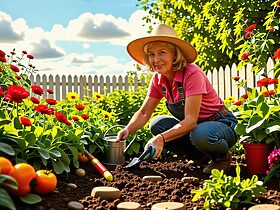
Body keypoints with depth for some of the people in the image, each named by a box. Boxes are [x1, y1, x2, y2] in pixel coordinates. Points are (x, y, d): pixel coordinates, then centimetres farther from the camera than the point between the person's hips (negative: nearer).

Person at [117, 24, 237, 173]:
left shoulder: (192, 74, -27)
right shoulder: (158, 78, -5)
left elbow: (190, 120, -32)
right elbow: (144, 113, -2)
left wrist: (161, 138, -44)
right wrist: (128, 130, -23)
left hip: (223, 125, -7)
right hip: (194, 125, 7)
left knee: (200, 134, -39)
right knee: (157, 124, -14)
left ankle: (222, 157, -2)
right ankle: (199, 157, 5)